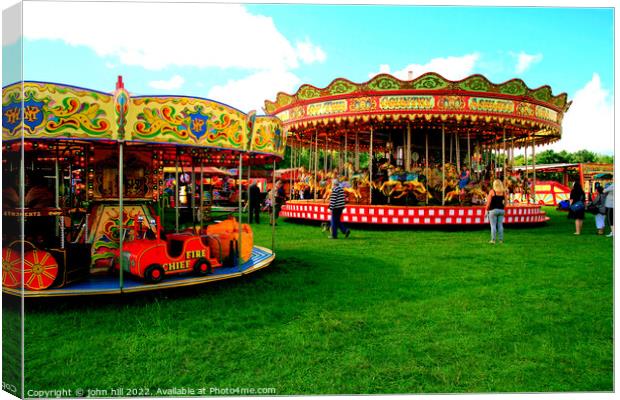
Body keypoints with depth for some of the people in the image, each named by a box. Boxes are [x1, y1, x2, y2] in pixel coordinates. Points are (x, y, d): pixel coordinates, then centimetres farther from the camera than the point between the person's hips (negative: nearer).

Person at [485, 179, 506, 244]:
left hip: (493, 210, -4)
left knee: (493, 225, -1)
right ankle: (501, 239, 10)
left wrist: (487, 210, 1)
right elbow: (505, 202, 6)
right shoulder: (503, 192, 3)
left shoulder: (492, 191, -7)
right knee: (500, 225, 8)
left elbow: (488, 202, -7)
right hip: (501, 210, 4)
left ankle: (493, 240, -2)